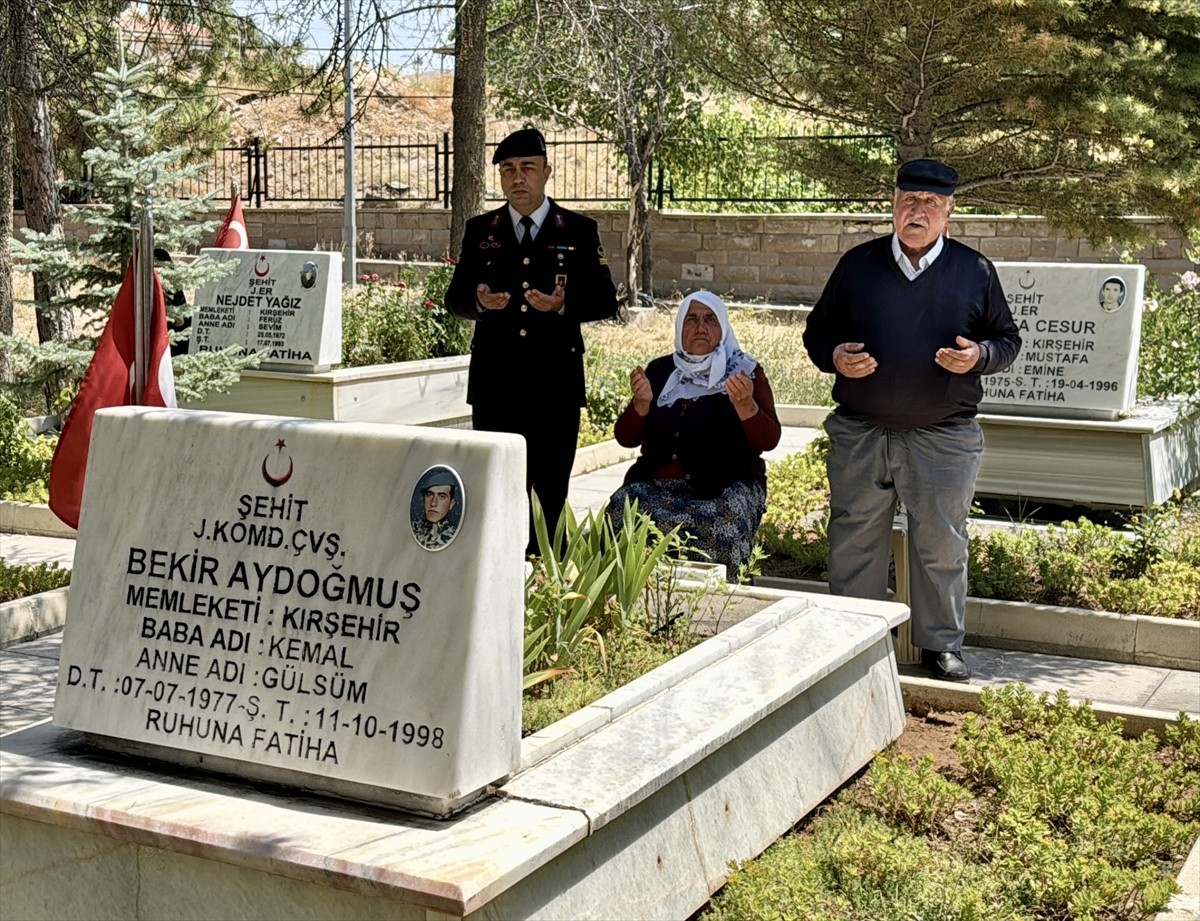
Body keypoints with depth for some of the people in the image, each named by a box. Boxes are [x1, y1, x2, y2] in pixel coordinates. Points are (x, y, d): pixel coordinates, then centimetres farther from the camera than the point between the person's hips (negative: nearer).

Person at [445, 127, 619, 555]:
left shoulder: (579, 230, 6)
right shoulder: (479, 230, 11)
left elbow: (605, 301, 2)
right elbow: (454, 298, 9)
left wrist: (564, 306, -18)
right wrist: (480, 302, -14)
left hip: (556, 381, -1)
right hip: (494, 380, 2)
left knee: (550, 488, 2)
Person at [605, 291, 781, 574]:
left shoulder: (745, 371, 6)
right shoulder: (660, 370, 14)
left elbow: (769, 440, -4)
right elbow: (626, 438, 10)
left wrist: (745, 404, -22)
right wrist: (641, 402, -9)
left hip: (726, 485, -2)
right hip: (657, 483, 3)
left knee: (721, 523, -35)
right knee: (622, 510, -27)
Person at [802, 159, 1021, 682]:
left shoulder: (975, 272, 4)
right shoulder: (857, 265, 6)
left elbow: (1007, 339, 11)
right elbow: (817, 331, 13)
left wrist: (978, 356, -11)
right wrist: (834, 358, -9)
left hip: (944, 438, -1)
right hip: (859, 435, 1)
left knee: (941, 545, 5)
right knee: (854, 541, 7)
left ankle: (942, 644, 20)